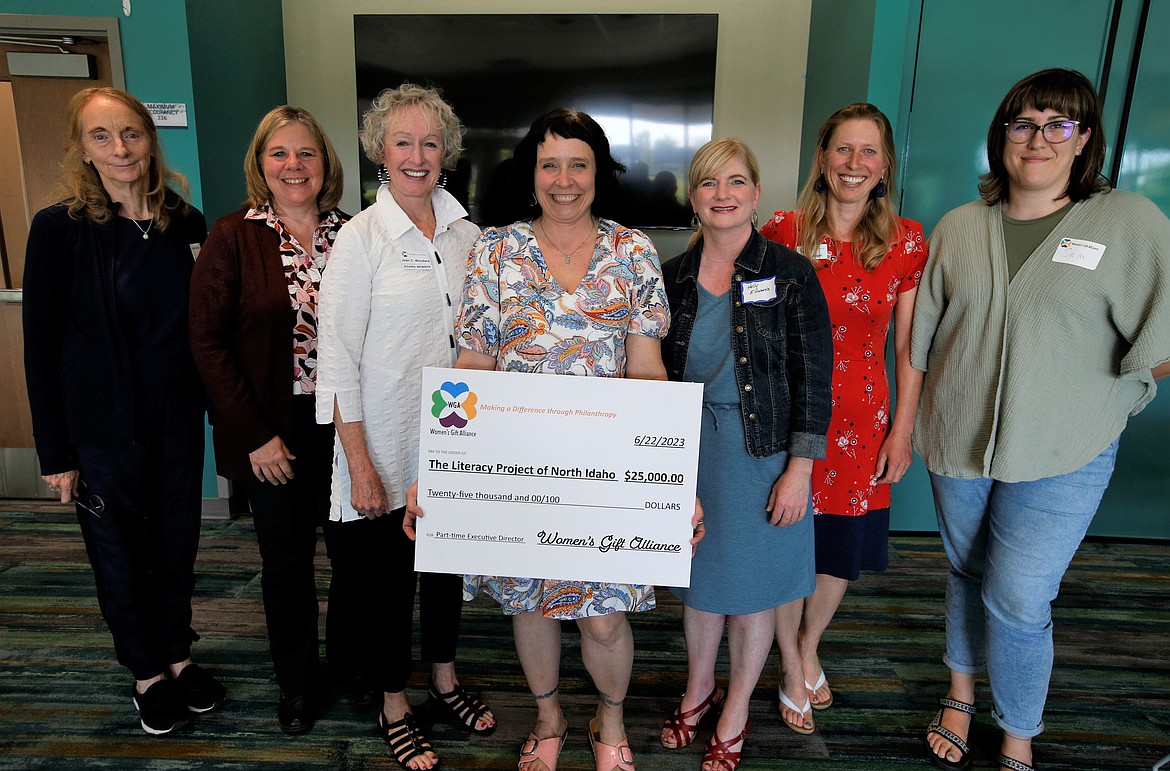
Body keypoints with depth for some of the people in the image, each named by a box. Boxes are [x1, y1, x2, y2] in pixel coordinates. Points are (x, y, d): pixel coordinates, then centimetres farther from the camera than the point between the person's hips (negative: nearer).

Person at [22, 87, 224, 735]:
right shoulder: (58, 227, -10)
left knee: (177, 541, 15)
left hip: (177, 420, 3)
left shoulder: (185, 224, 0)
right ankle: (147, 671, 32)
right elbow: (40, 346, -8)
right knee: (118, 550, 12)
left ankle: (177, 653, 36)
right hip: (102, 426, -3)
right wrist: (54, 451, -9)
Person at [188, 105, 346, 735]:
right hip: (274, 430, -2)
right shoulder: (234, 238, -4)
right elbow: (207, 341, -6)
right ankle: (295, 683, 34)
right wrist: (255, 434, -11)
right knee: (287, 559, 11)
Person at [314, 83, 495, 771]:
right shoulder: (362, 237, -11)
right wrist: (359, 466, -15)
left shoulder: (466, 232, 4)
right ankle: (394, 705, 34)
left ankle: (445, 679, 43)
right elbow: (337, 359, -13)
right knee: (389, 573, 11)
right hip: (388, 447, -4)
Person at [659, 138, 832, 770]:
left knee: (750, 587, 11)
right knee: (698, 576, 17)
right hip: (690, 450, 3)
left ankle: (735, 714, 33)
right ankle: (698, 686, 42)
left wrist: (799, 469, -11)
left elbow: (813, 378, -8)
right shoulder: (672, 277, 1)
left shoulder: (789, 273, -9)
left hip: (761, 455, -3)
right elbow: (657, 372, 7)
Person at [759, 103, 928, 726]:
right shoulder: (782, 233, -5)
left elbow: (909, 349, 3)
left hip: (863, 420, 2)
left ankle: (810, 647, 43)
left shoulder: (907, 243, -1)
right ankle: (794, 663, 36)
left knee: (843, 552, 14)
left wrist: (902, 432, 1)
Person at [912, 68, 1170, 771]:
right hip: (957, 445, 3)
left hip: (1062, 457, -3)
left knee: (1017, 601, -2)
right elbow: (922, 340, 8)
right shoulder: (958, 228, 4)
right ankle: (962, 694, 42)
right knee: (966, 573, 18)